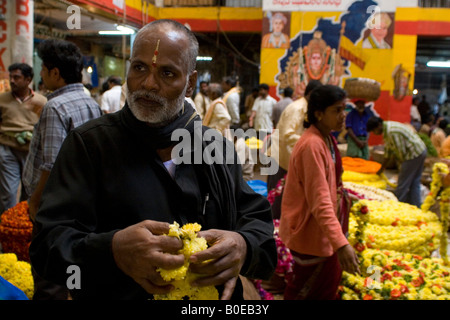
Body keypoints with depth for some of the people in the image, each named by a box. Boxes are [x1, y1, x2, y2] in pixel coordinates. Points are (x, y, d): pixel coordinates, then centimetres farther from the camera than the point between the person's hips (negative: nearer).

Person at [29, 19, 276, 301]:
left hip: (211, 292, 3)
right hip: (116, 294, -2)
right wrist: (112, 249, -36)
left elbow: (258, 220, -2)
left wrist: (244, 246, -25)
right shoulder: (88, 143, -11)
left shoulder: (220, 148, -2)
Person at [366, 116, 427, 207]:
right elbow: (388, 151, 16)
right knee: (414, 182, 15)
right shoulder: (387, 127, 10)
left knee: (402, 183, -2)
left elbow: (401, 151, -20)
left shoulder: (391, 132, -23)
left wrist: (402, 164, 0)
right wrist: (382, 169, 19)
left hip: (413, 154, -10)